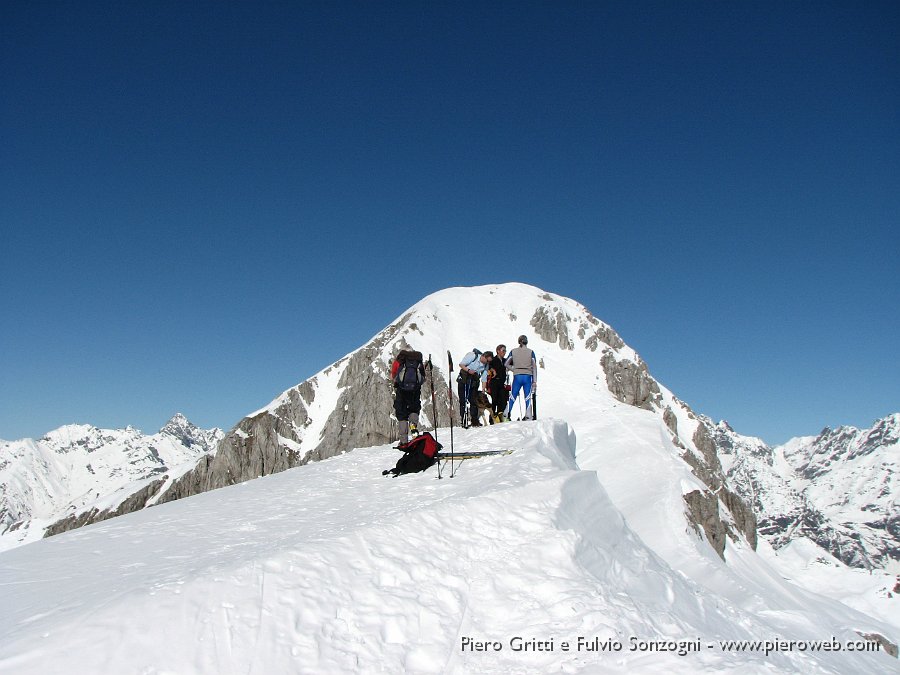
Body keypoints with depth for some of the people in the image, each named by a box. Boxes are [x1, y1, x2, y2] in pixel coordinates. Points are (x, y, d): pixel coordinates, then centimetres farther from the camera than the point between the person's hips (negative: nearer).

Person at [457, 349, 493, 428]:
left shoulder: (485, 365, 2)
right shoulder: (473, 356, -13)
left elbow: (484, 379, 5)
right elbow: (461, 364, -11)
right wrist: (468, 370, -27)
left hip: (474, 382, 4)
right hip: (464, 380, -4)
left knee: (473, 401, -3)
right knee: (463, 400, -5)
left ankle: (474, 420, 2)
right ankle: (463, 419, -1)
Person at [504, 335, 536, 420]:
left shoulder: (513, 351, 5)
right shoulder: (531, 352, 1)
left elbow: (506, 364, 7)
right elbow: (534, 367, 1)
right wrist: (534, 381, 3)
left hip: (517, 376, 1)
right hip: (527, 376, -1)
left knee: (513, 396, 10)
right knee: (528, 397, 2)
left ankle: (507, 414, 10)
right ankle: (528, 416, -3)